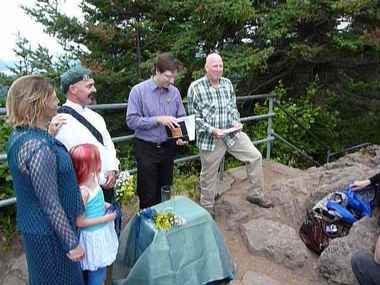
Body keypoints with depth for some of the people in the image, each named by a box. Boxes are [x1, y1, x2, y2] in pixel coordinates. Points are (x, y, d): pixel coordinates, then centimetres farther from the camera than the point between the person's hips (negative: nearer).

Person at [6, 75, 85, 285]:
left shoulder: (19, 134, 0)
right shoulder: (38, 148, -30)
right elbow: (51, 204, -25)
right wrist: (71, 243, -17)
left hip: (34, 225, 9)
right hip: (49, 233, -9)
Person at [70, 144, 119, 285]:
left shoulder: (93, 179, -6)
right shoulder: (83, 191, -30)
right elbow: (80, 222, -24)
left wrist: (104, 205, 0)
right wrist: (106, 218, -20)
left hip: (101, 231, 8)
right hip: (93, 235, -8)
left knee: (100, 268, 27)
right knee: (96, 271, 13)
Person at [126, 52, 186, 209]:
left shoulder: (175, 92, 0)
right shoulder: (139, 90, -12)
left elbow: (181, 118, 7)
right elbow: (131, 120, -16)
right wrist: (158, 120, -23)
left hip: (168, 148, 4)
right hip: (146, 149, -4)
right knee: (148, 195, 7)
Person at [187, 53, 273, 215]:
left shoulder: (227, 83, 4)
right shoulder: (195, 88, -12)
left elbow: (233, 107, 12)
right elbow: (194, 117, -12)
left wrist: (236, 122, -7)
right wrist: (212, 130, -22)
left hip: (232, 133, 5)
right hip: (209, 138, -5)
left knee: (255, 157, 4)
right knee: (209, 175, 8)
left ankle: (255, 195, 23)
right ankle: (207, 208, 30)